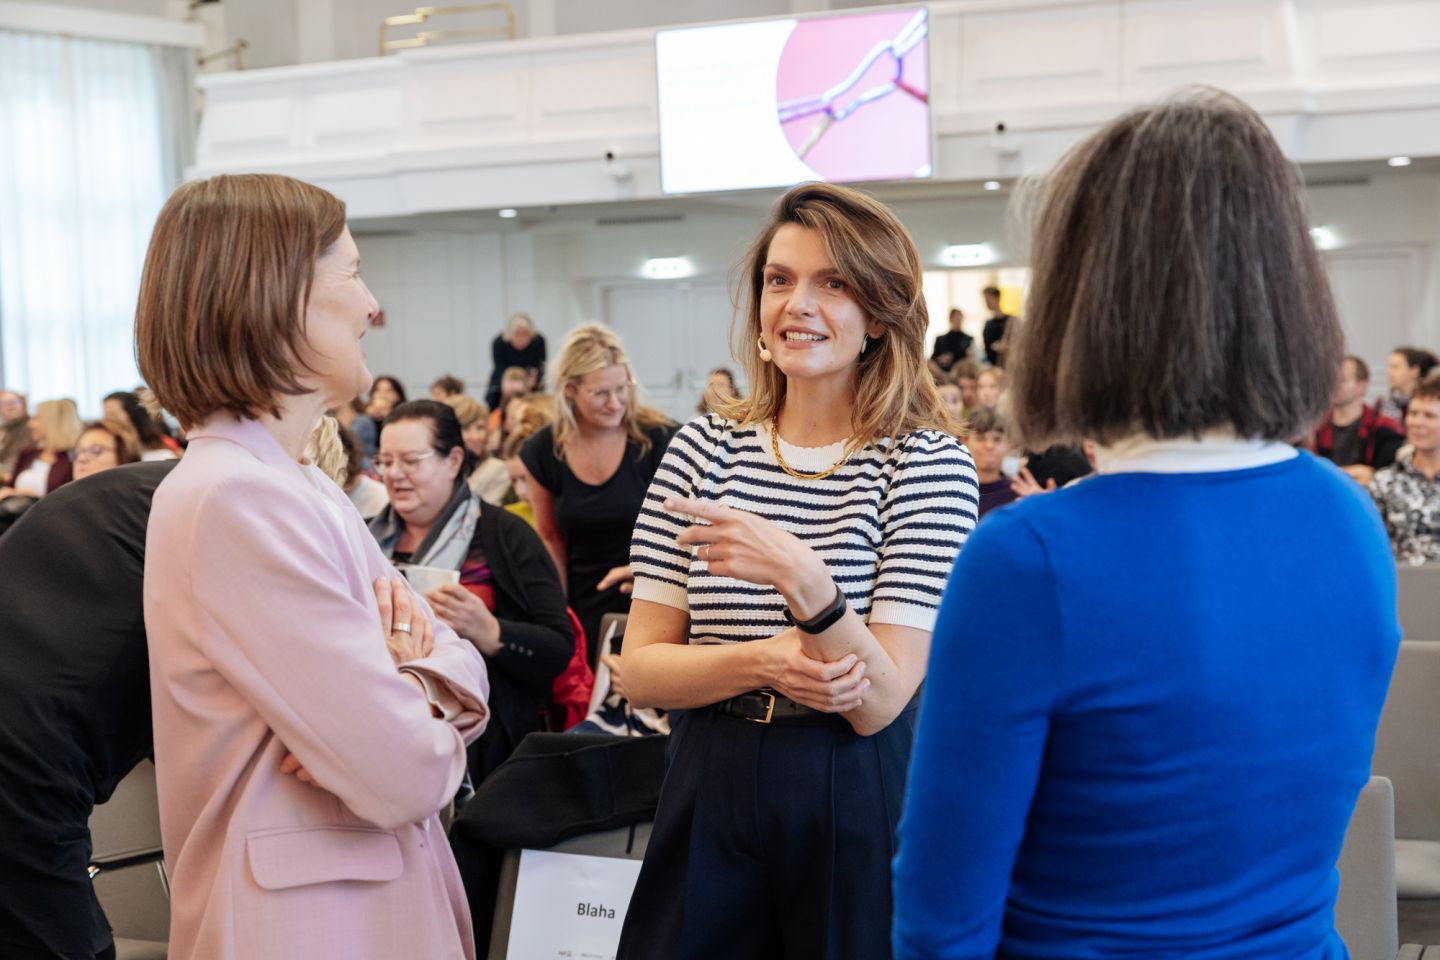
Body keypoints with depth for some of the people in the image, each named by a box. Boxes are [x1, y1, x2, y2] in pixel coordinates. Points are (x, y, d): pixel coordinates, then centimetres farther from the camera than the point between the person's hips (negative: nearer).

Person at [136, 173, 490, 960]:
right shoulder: (235, 498, -21)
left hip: (376, 889, 9)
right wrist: (420, 705, -4)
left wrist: (415, 687, -14)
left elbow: (462, 667, 8)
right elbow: (405, 775, -25)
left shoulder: (294, 483, 10)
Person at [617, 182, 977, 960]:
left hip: (856, 807, -3)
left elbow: (880, 704, -15)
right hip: (709, 796, 3)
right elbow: (638, 669, -1)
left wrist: (802, 578, -30)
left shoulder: (927, 463, -9)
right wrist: (764, 662, -19)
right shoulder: (705, 449, 1)